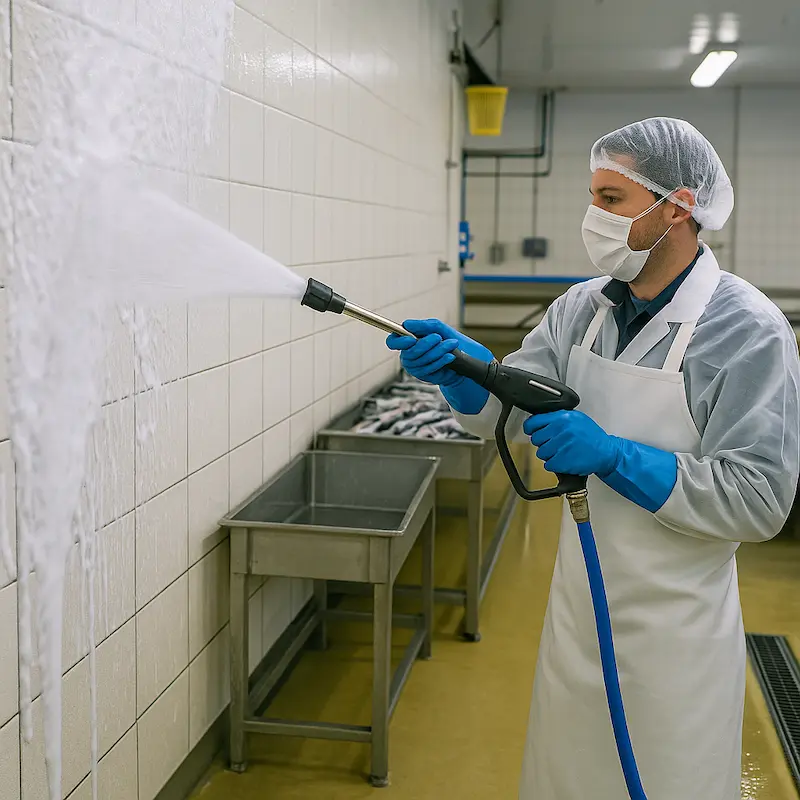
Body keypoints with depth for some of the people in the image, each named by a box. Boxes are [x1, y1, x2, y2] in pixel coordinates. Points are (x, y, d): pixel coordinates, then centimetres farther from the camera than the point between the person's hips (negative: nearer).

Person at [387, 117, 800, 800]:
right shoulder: (583, 308, 1)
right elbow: (509, 407, 2)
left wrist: (612, 456, -27)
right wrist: (456, 367, -19)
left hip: (673, 623, -5)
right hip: (577, 600, 6)